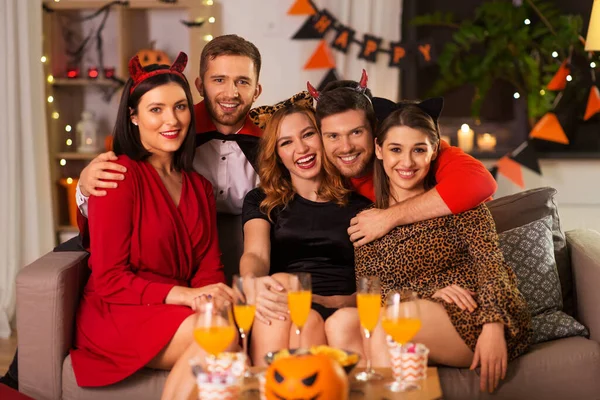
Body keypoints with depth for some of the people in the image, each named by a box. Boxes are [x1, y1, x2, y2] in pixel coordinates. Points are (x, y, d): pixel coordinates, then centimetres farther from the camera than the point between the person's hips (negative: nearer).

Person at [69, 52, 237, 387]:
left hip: (177, 310, 6)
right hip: (118, 313, -6)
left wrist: (216, 297, -14)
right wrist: (185, 295, -21)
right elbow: (108, 279, -10)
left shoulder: (199, 187, 18)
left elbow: (210, 269, 11)